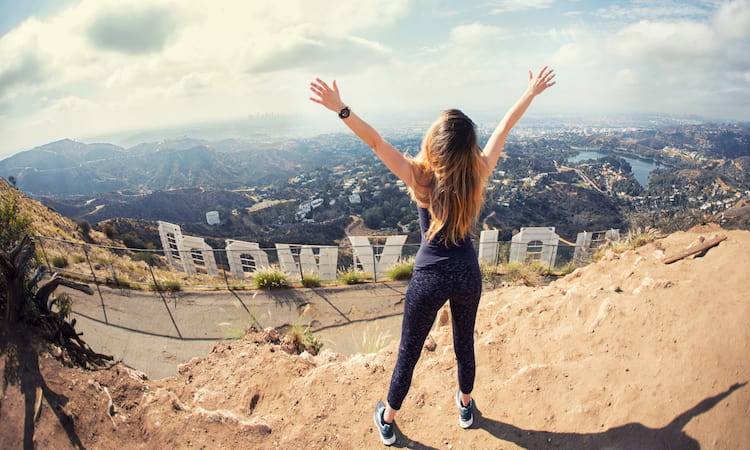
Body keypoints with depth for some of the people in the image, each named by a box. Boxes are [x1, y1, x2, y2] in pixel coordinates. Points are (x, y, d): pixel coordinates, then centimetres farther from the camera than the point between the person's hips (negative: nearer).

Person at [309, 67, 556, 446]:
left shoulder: (420, 177, -21)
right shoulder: (478, 173, -13)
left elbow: (375, 142, -27)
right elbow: (505, 126, -1)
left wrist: (340, 109, -35)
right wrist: (532, 91, 11)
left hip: (429, 279, -3)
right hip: (467, 276, 3)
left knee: (408, 353, 16)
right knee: (465, 344, 26)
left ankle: (388, 421, 37)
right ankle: (466, 405, 51)